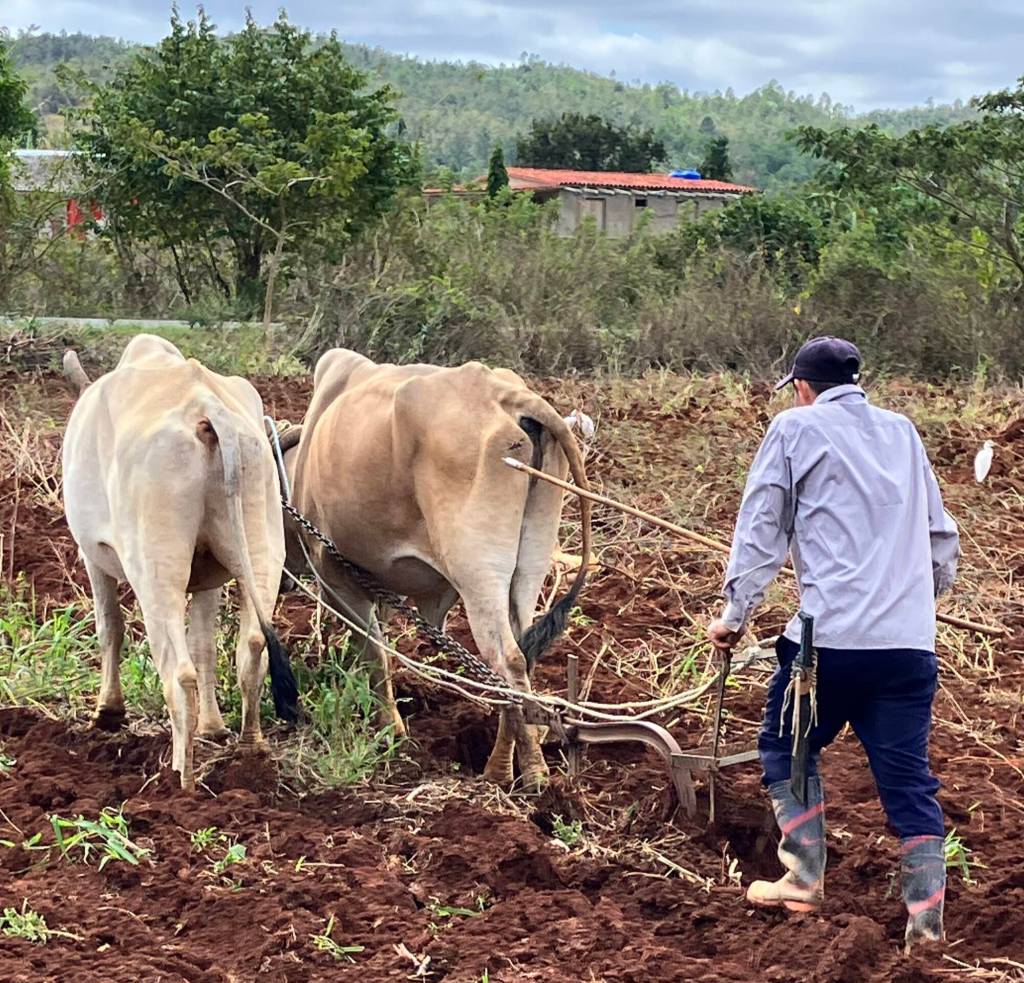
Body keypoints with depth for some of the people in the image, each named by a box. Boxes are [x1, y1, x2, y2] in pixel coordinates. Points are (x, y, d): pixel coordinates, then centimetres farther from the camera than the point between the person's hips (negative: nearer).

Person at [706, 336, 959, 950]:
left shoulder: (796, 428, 5)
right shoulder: (903, 432, 19)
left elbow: (761, 528, 1)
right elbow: (942, 535, 23)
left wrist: (736, 613, 6)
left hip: (832, 634, -4)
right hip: (911, 642, 4)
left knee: (788, 749, 17)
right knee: (909, 777, 6)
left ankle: (805, 880, 12)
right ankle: (928, 921, 0)